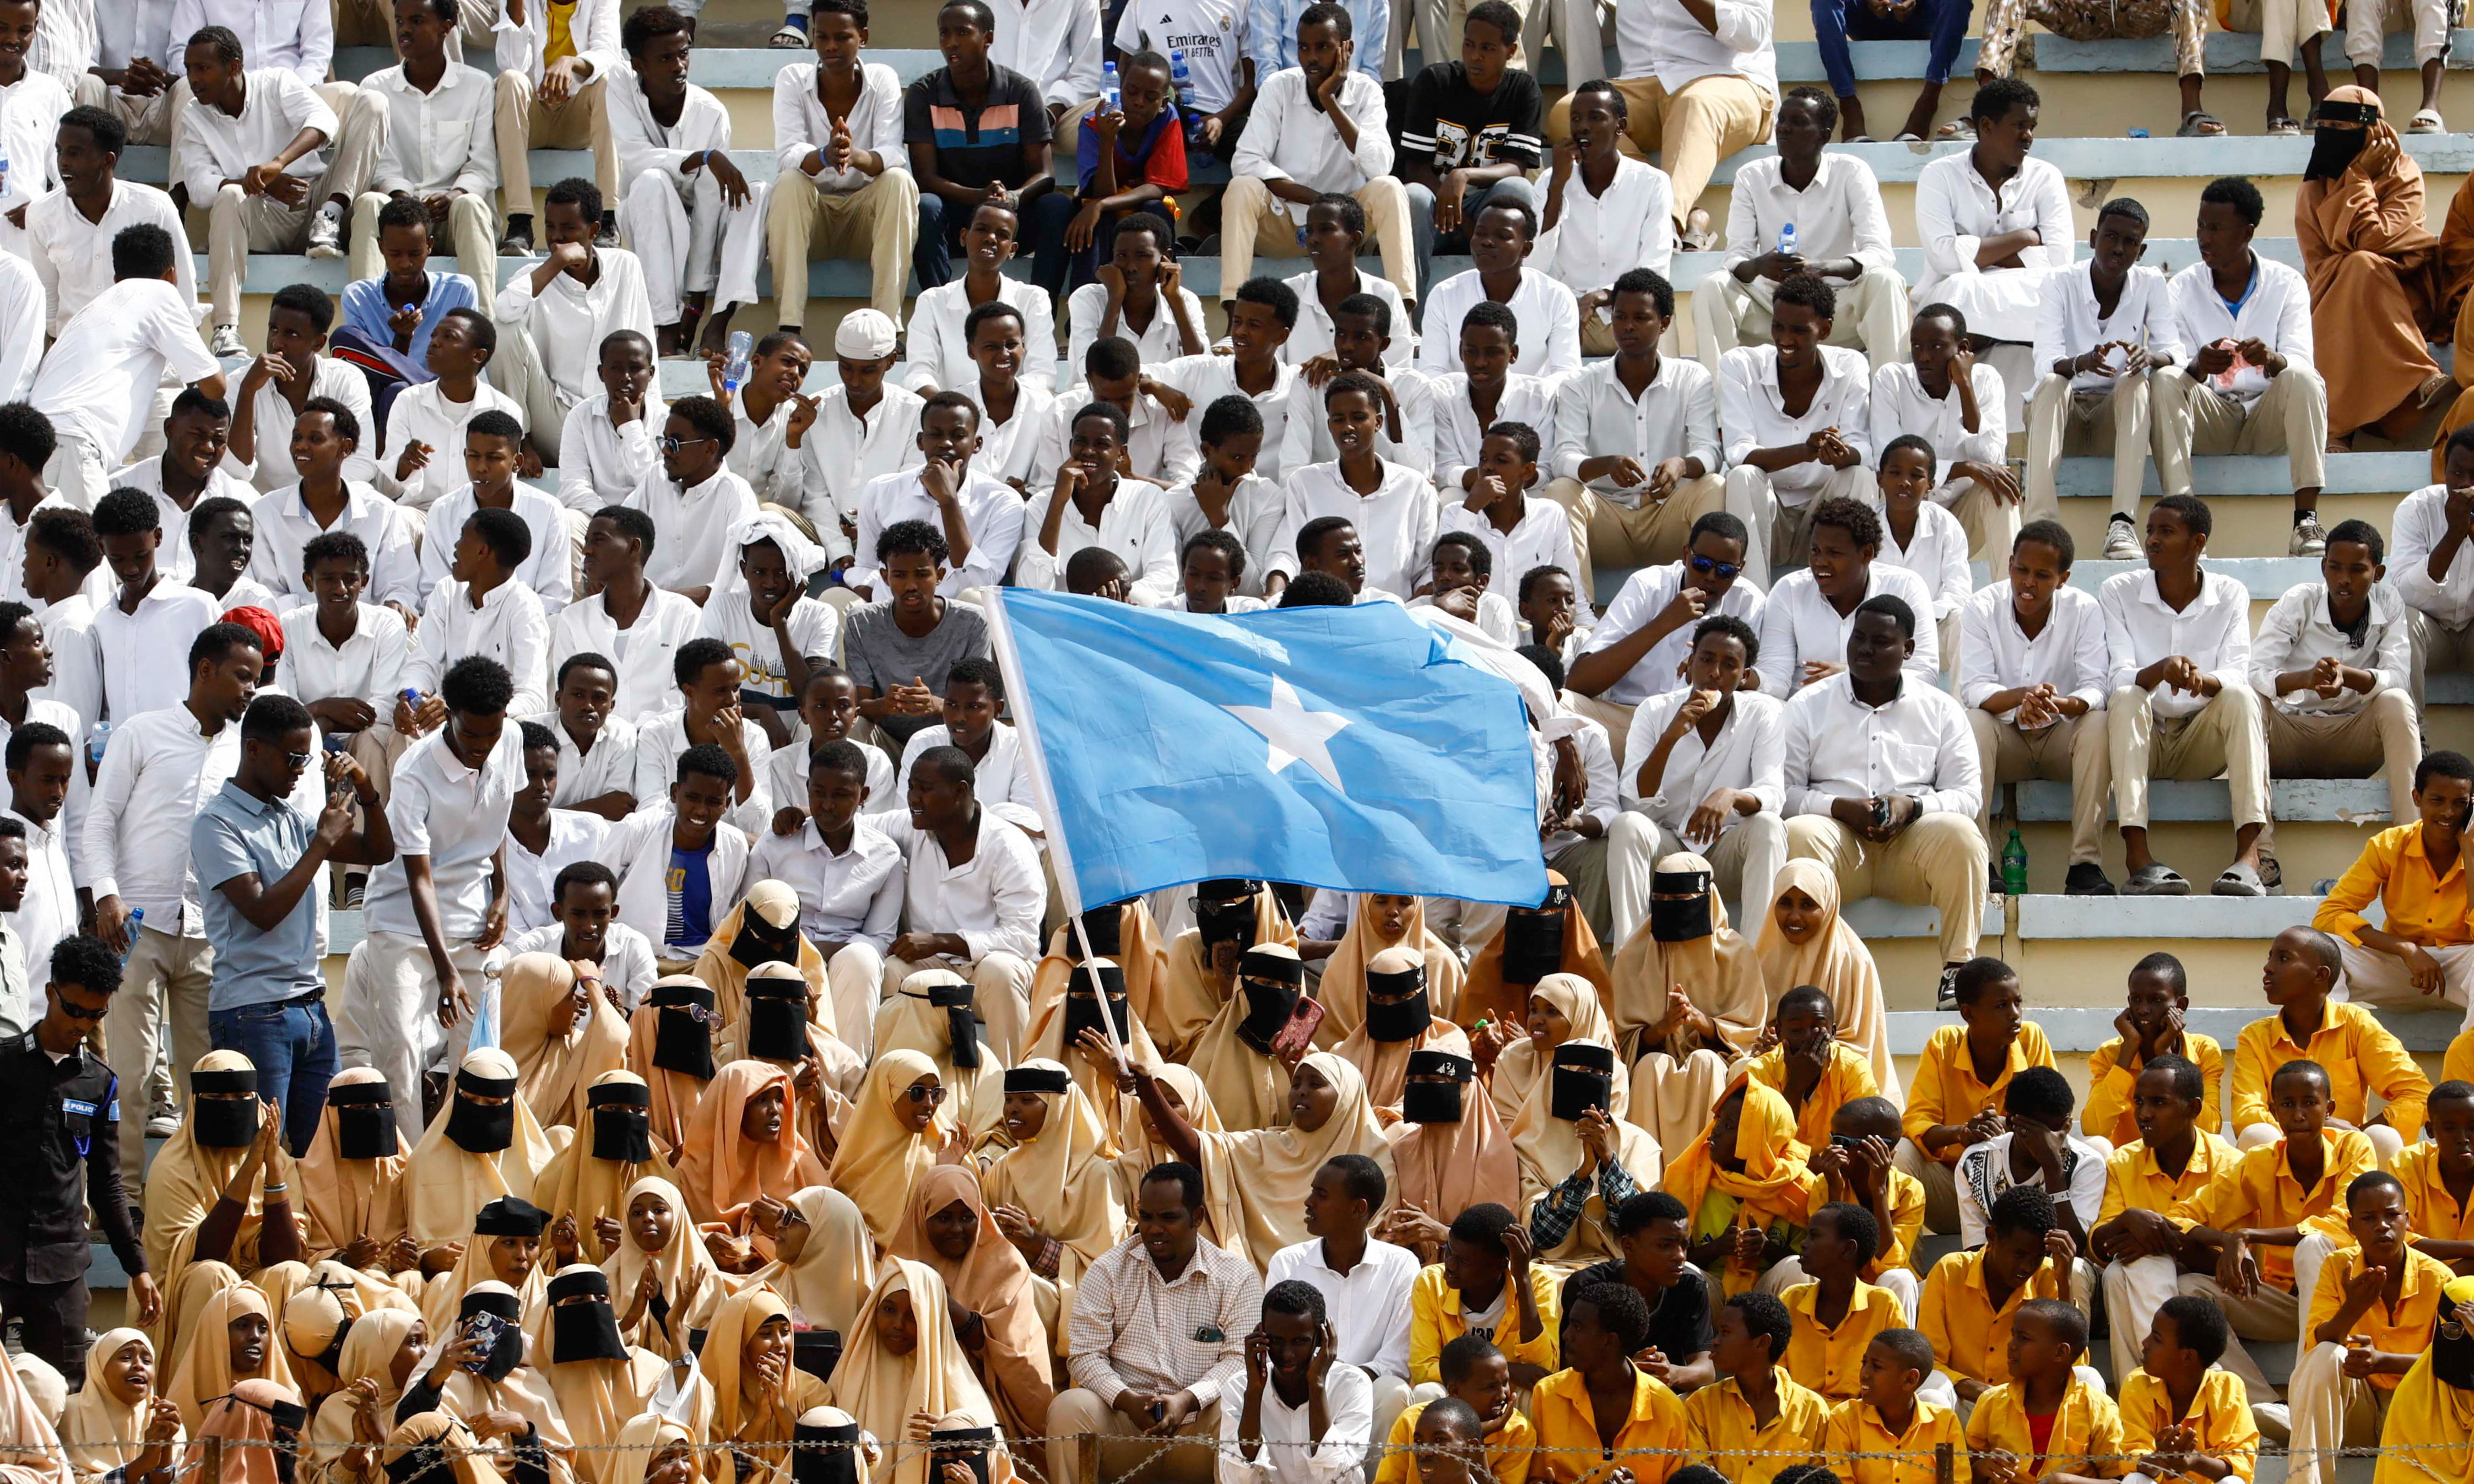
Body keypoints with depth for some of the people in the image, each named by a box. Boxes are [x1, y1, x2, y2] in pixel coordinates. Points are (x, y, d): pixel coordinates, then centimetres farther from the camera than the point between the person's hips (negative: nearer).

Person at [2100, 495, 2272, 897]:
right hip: (2142, 743, 0)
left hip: (2201, 743, 0)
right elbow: (2120, 678, -14)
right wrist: (2160, 671, -37)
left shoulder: (2229, 595, 1)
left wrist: (2203, 680, -38)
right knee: (2126, 698, -32)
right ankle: (2137, 859, -47)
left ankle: (2249, 853, -43)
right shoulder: (2118, 592, -2)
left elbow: (2236, 676, -13)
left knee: (2240, 697, -28)